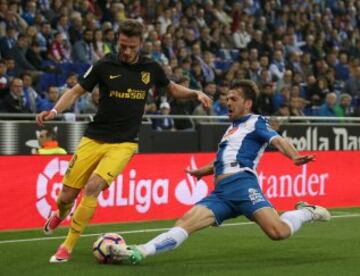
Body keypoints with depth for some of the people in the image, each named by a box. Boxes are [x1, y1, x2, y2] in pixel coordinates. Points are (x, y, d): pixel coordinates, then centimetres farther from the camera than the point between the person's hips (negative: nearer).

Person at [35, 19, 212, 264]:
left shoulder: (151, 68, 2)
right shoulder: (105, 66, -4)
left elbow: (173, 89, 19)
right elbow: (76, 92, 2)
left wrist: (196, 93, 1)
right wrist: (54, 111, -15)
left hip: (124, 143, 0)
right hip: (94, 139, 1)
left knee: (93, 187, -24)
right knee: (67, 195, 0)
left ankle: (67, 248, -10)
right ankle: (61, 215, 41)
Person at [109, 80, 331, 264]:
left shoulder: (255, 122, 8)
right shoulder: (233, 127, 30)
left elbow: (277, 140, -9)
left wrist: (295, 157, -28)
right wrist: (203, 171, 54)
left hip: (242, 183, -7)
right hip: (220, 192, 7)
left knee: (278, 232, -25)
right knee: (186, 222, -12)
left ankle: (306, 213, 5)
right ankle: (139, 252, -26)